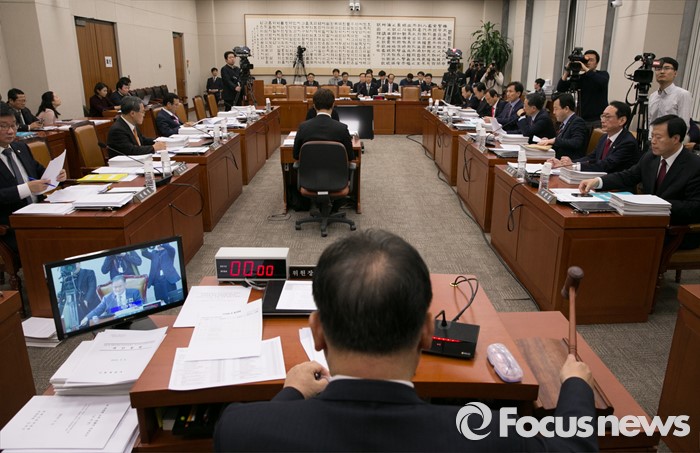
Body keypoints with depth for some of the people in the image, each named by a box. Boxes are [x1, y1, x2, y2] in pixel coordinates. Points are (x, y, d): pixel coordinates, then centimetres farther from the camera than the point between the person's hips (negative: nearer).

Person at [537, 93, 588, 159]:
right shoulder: (564, 123, 17)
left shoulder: (578, 122, -9)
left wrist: (554, 140, -19)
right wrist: (548, 141, 1)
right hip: (558, 159, 8)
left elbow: (576, 143, -23)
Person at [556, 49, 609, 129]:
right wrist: (567, 71, -12)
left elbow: (602, 82, -22)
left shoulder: (603, 74, 4)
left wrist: (586, 69, -21)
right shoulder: (579, 77, 8)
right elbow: (560, 89, -2)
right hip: (584, 119, 2)